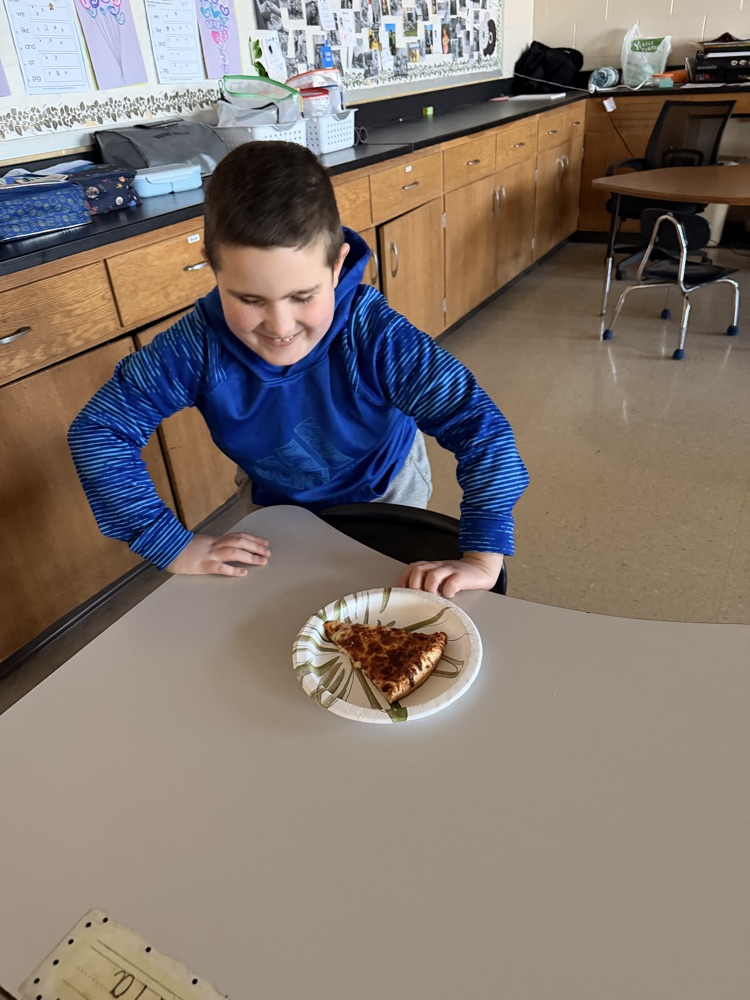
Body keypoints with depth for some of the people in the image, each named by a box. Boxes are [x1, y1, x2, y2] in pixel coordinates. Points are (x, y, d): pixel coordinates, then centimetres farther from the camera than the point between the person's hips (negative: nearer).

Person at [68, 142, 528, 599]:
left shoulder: (374, 335, -38)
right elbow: (97, 430, -25)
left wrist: (482, 559, -46)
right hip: (276, 500, 2)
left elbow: (480, 425, -38)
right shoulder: (201, 342, -32)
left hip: (384, 492, -1)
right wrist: (174, 546, -29)